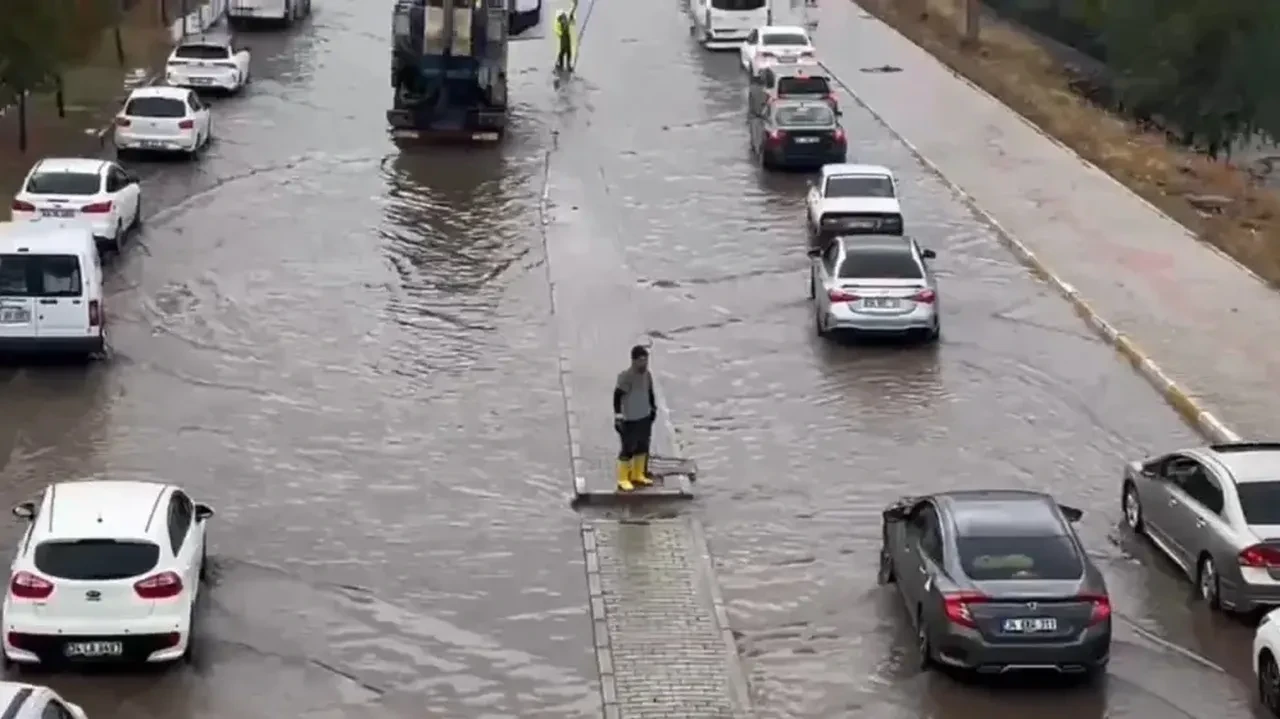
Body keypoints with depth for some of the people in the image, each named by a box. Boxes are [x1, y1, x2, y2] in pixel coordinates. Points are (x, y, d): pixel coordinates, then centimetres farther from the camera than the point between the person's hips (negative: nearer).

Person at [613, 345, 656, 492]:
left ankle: (637, 475, 34)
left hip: (645, 417, 8)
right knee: (628, 449, -1)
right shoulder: (625, 376, -22)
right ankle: (623, 480, 12)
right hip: (629, 420, -8)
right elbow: (617, 396, -22)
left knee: (642, 447, 18)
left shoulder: (647, 374, 1)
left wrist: (653, 408, 24)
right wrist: (618, 416, -26)